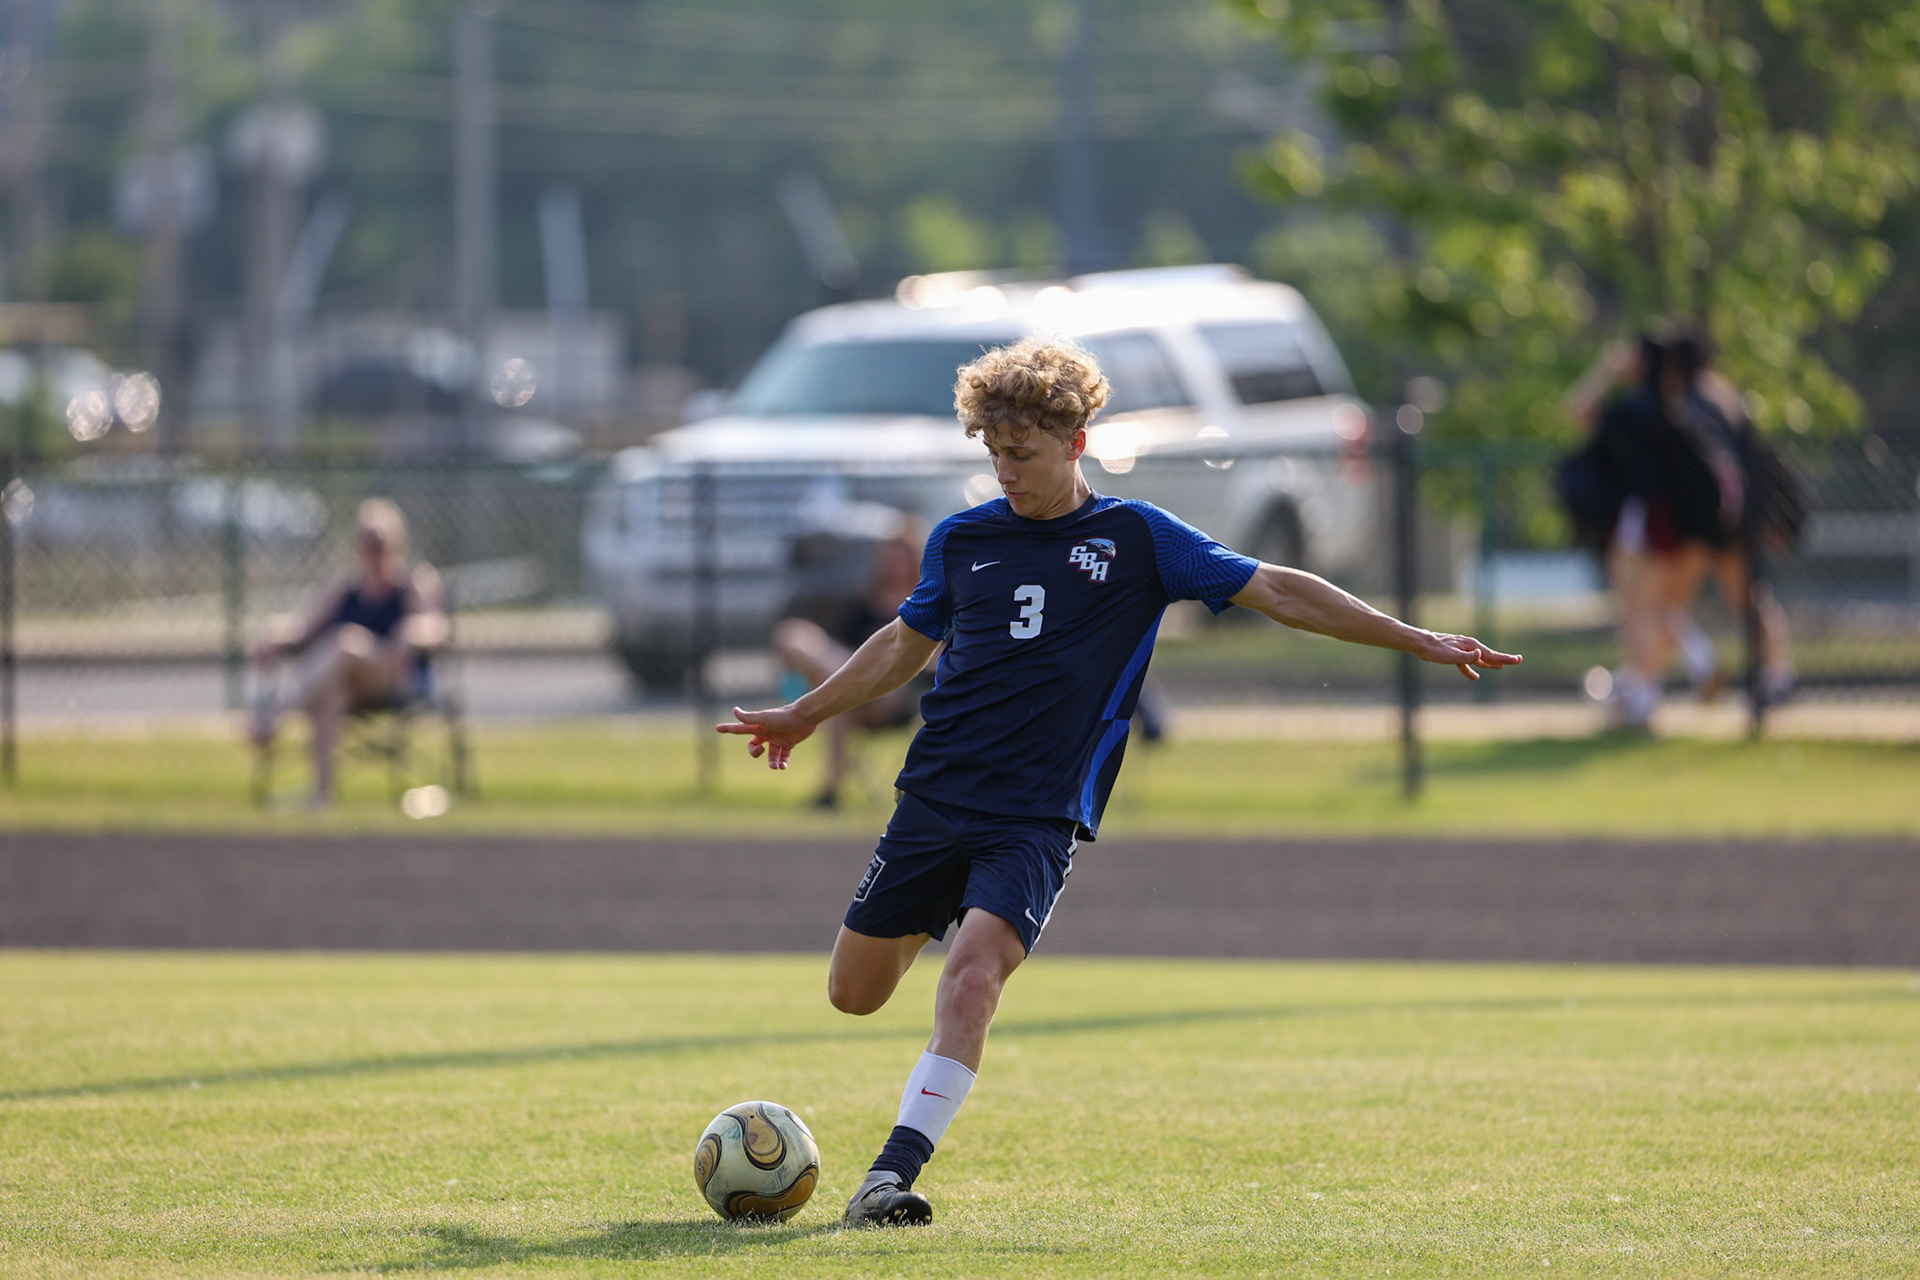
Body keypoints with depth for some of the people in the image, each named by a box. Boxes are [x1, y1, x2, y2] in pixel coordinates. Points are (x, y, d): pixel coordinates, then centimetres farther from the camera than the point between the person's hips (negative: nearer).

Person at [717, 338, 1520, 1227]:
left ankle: (893, 1173, -27)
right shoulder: (961, 540, 9)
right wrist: (803, 715, 34)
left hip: (1039, 818, -4)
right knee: (854, 993, 7)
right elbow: (906, 644, 26)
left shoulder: (1137, 539, 1)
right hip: (933, 798, 4)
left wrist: (1416, 640, -4)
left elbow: (1274, 591, 1)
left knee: (974, 971, -26)